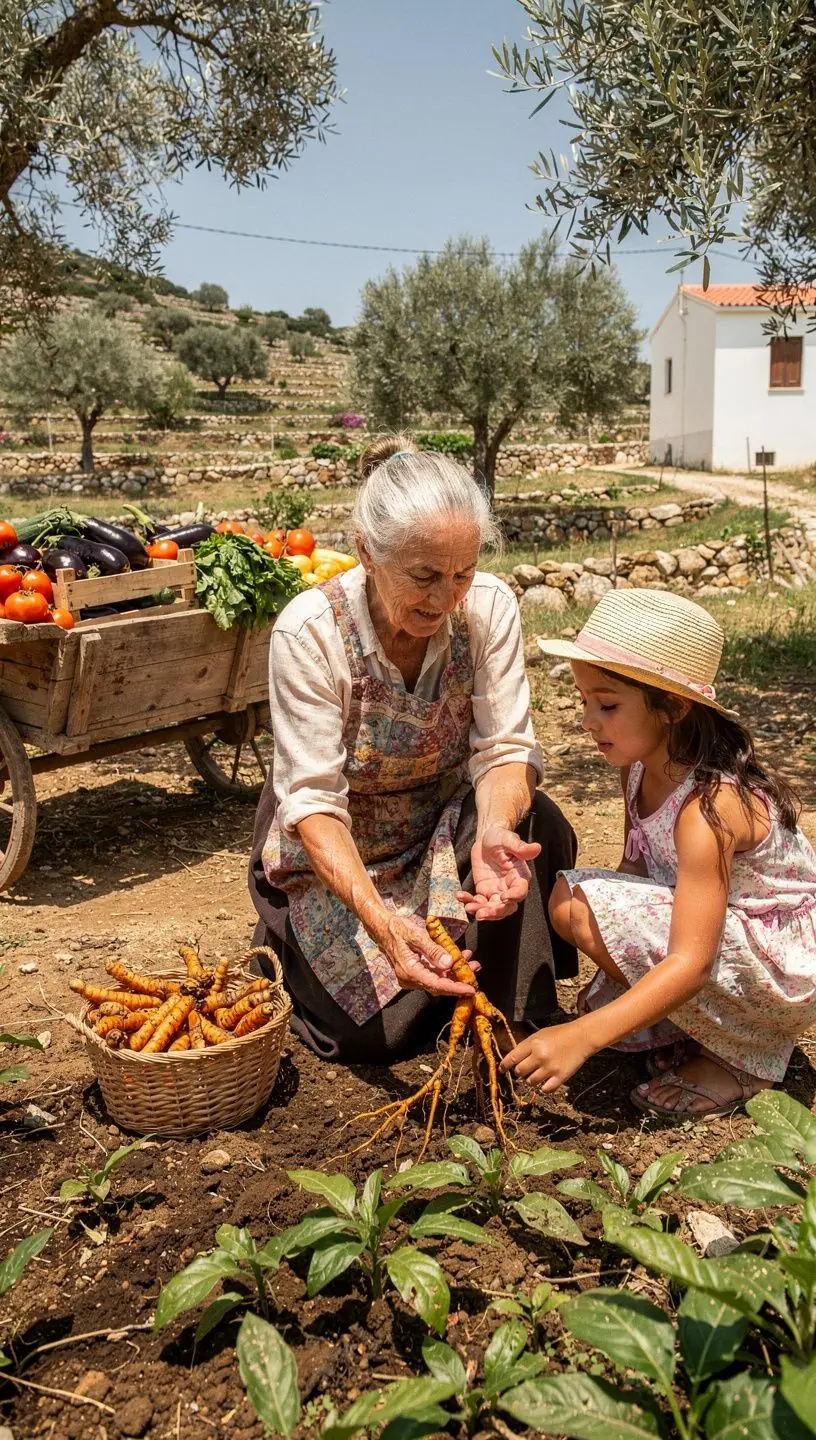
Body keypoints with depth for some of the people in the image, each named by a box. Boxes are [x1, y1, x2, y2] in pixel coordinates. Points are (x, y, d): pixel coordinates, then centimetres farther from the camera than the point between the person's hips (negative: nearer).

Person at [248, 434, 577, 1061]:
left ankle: (516, 1028, -7)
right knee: (376, 1032, -12)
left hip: (444, 830, 2)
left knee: (534, 824, -30)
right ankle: (294, 942, 20)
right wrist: (378, 917, -44)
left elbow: (506, 747, -19)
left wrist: (494, 831, -43)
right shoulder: (309, 630, -26)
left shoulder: (489, 605, -18)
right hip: (336, 851, -2)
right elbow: (313, 799, -28)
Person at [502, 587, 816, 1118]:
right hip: (719, 927, 8)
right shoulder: (641, 767, -4)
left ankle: (743, 1056, -9)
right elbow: (636, 867, 6)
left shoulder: (710, 807, -30)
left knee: (578, 903, -24)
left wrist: (582, 1036, -40)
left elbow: (690, 962, -33)